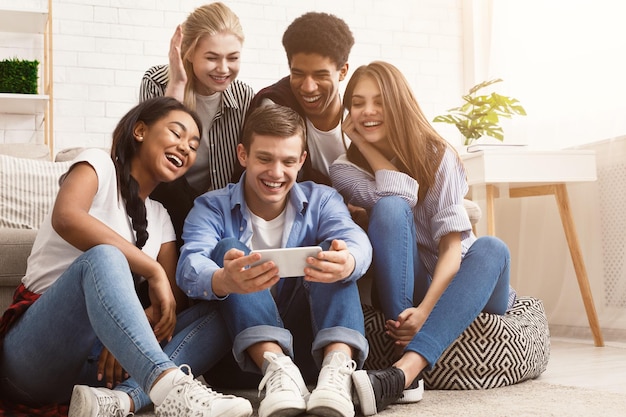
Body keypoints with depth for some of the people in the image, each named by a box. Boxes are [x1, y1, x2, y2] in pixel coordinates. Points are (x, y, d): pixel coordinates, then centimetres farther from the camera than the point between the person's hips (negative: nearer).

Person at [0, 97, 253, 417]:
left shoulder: (160, 218, 18)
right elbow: (66, 218, -22)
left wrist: (129, 333, -17)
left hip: (97, 361, 6)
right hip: (35, 355, -5)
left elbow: (168, 303, 6)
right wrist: (154, 271, -23)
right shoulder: (99, 165, 2)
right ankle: (170, 387, -54)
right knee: (103, 256, -33)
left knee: (216, 317, -13)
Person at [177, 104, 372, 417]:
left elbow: (356, 240, -17)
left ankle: (338, 363, -42)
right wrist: (223, 281, -47)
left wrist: (347, 262, -44)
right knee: (228, 248, -21)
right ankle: (275, 367, -41)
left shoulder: (322, 200, 5)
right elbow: (191, 265, -21)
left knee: (334, 250, -19)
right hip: (243, 337, -1)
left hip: (310, 330, 1)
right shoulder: (212, 207, 1)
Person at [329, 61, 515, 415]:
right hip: (400, 289, -1)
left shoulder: (437, 155, -5)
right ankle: (408, 367, -40)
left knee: (492, 248, -33)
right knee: (390, 207, -28)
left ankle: (401, 373, -51)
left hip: (451, 284, 1)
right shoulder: (345, 170, -1)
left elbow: (452, 245, -15)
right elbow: (398, 197, -21)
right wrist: (365, 144, -11)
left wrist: (426, 309, -30)